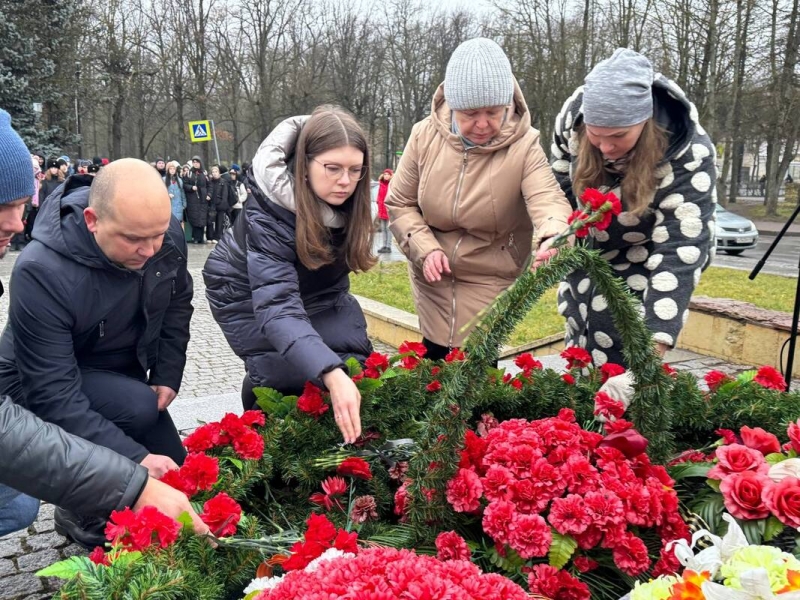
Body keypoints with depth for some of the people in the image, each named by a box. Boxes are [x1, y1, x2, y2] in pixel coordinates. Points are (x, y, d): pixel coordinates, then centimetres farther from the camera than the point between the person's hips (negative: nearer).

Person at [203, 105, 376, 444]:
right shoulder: (268, 215, -35)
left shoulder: (346, 198, -19)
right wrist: (331, 375, -59)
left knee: (355, 362, -11)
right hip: (250, 295, -4)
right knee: (290, 374, -22)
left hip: (315, 289, 5)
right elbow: (277, 306, -45)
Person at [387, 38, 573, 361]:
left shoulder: (523, 145, -19)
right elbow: (399, 203, -1)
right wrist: (424, 248, -16)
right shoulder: (425, 136, -11)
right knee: (434, 358, 15)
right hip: (432, 277, 3)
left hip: (490, 280, -2)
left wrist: (554, 236, -58)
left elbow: (547, 198, -34)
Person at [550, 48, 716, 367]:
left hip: (643, 264, -4)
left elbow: (679, 250, -40)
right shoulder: (575, 112, -23)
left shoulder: (688, 156, -36)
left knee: (615, 361, -12)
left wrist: (657, 340, -48)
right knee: (579, 354, 16)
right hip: (588, 255, 5)